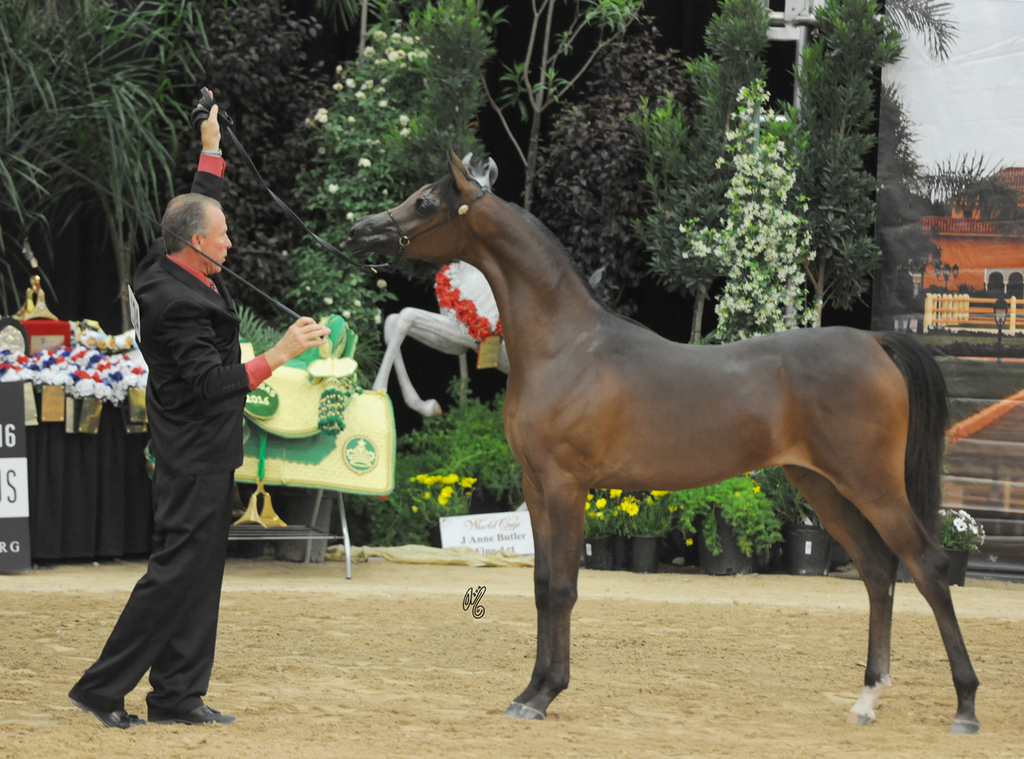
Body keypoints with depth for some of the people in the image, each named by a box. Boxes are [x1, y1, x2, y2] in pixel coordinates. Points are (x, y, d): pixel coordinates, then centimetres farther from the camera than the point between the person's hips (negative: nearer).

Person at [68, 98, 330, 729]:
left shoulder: (172, 274, 6)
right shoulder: (178, 302, -22)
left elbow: (201, 206, 26)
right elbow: (211, 383, -28)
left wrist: (212, 147, 29)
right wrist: (280, 354, -31)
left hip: (205, 456, 10)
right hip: (195, 457, -10)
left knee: (200, 575, 12)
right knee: (177, 571, -8)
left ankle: (178, 695, 15)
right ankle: (103, 687, -4)